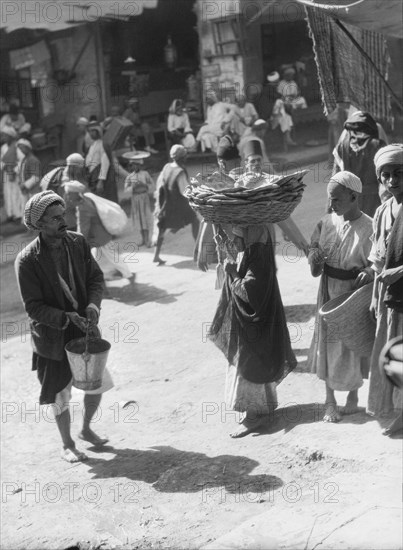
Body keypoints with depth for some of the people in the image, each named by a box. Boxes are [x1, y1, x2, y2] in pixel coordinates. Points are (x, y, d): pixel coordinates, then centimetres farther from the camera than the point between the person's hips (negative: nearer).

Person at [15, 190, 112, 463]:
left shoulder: (78, 242, -6)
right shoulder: (27, 260, -20)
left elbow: (96, 277, 1)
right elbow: (34, 307, -18)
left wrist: (93, 303, -18)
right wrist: (67, 318, -29)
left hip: (85, 329, 4)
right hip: (53, 338, -4)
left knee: (98, 384, 14)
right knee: (61, 396, 10)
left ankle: (86, 429, 42)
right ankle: (67, 445, 32)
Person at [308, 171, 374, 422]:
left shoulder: (369, 228, -14)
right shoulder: (326, 222, -3)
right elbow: (315, 270, 4)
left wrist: (370, 272, -29)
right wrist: (315, 258, -18)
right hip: (330, 293, 3)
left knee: (354, 345, 10)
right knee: (328, 345, 8)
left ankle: (354, 394, 35)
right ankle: (330, 402, 21)